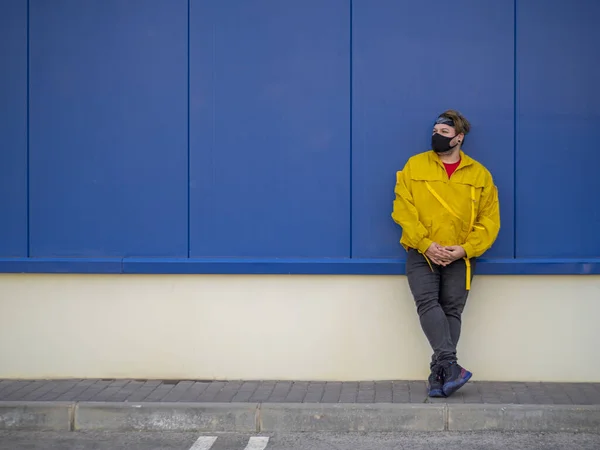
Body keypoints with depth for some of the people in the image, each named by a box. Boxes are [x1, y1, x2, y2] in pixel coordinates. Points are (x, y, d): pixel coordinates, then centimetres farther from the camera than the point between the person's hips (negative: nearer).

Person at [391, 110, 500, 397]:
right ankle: (449, 364, -25)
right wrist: (426, 245, -13)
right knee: (427, 302, -20)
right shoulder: (415, 166, 5)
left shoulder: (479, 175, 6)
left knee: (452, 310, -2)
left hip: (460, 257, 1)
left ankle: (439, 373, 3)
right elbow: (403, 210, -2)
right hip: (421, 253, -1)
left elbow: (489, 220, 3)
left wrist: (464, 249, -11)